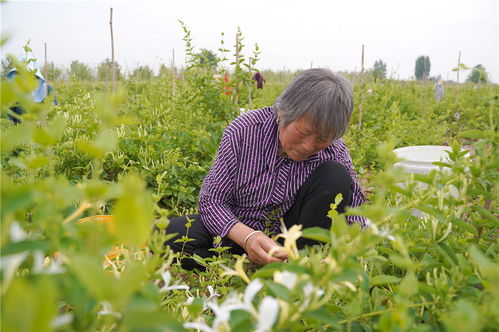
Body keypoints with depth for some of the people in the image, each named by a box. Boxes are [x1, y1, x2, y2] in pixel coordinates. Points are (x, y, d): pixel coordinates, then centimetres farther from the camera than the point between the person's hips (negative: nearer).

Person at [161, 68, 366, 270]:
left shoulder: (334, 152, -15)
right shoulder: (243, 131, -20)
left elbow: (356, 217, -12)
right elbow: (211, 200, -17)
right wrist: (247, 236, -35)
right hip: (237, 231, -1)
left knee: (336, 176, -23)